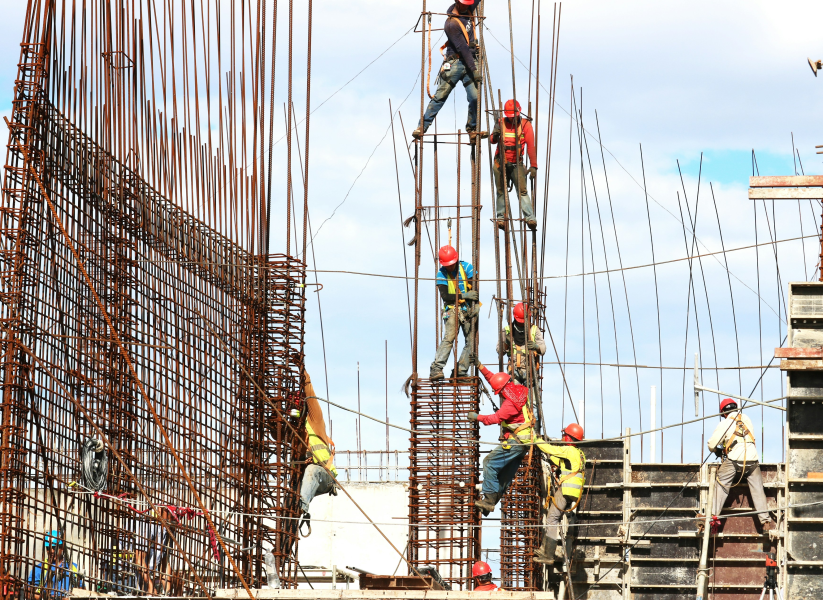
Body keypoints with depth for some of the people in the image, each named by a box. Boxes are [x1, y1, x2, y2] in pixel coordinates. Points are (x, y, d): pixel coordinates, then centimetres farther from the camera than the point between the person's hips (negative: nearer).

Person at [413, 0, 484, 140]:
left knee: (475, 97, -7)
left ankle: (472, 129, 6)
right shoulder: (452, 23, -14)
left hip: (471, 61, 5)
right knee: (440, 96, -6)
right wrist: (474, 69, -20)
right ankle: (422, 126, -4)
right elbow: (463, 48, -18)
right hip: (456, 62, -5)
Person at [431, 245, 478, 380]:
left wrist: (474, 308, -13)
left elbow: (475, 289, -2)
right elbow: (445, 296, -11)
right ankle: (436, 369, -28)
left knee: (471, 341, -5)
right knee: (449, 338, -21)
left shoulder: (466, 267, -1)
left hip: (469, 309, 2)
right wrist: (463, 295, -20)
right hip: (452, 310, -2)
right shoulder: (441, 274, -2)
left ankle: (461, 370, 0)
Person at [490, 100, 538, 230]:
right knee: (501, 191, 4)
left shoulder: (525, 124, -3)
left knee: (522, 190, -13)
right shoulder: (500, 123, 3)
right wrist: (495, 135, -33)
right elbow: (493, 140, -7)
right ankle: (501, 217, 10)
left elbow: (531, 146, -8)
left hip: (517, 164, -2)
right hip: (501, 163, 2)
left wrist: (533, 166, -15)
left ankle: (530, 218, -21)